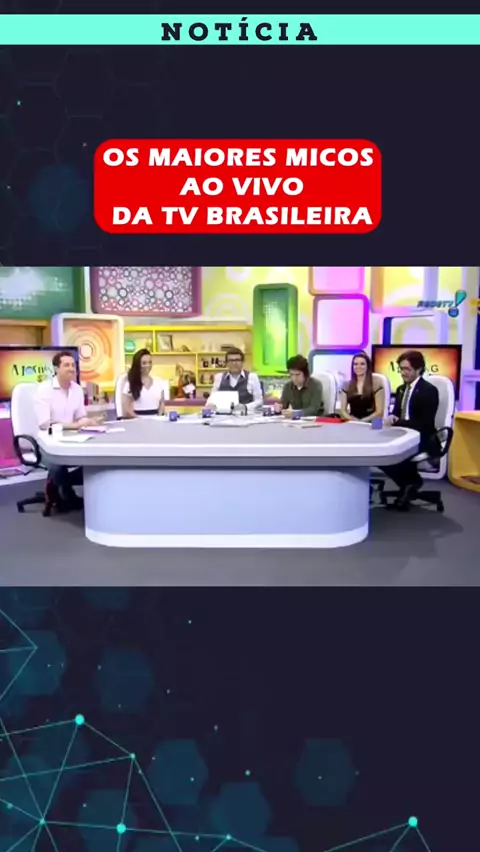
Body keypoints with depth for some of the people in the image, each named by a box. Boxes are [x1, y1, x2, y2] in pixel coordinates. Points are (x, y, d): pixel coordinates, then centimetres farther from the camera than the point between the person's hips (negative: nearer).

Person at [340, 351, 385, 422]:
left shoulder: (376, 383, 1)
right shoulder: (347, 385, 11)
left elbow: (380, 412, -2)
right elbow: (343, 411, 8)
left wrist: (362, 421, -14)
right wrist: (355, 421, -9)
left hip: (369, 424, -2)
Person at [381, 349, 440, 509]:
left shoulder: (429, 390, -11)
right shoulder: (401, 389, 13)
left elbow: (425, 424, -19)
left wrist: (396, 422, -24)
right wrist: (392, 419, -11)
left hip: (422, 440, -7)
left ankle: (411, 481, -1)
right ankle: (408, 483, -1)